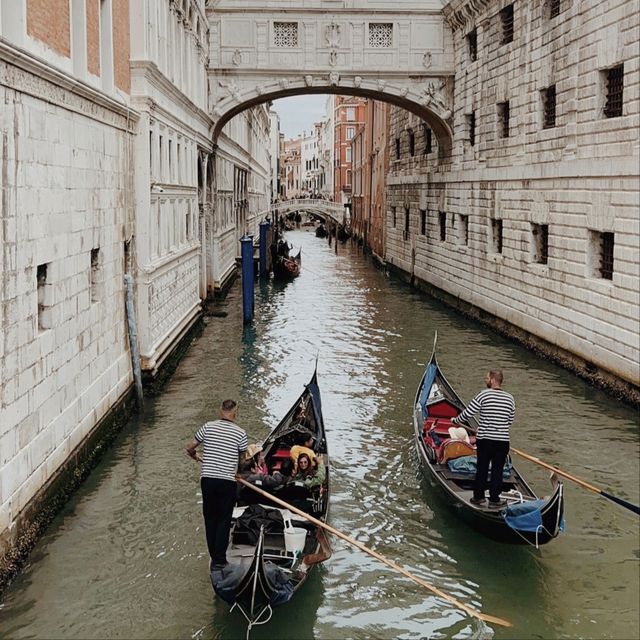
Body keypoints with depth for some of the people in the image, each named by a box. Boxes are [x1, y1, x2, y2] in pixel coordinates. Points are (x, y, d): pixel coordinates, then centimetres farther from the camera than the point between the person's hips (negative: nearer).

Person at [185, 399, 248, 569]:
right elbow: (244, 458, 3)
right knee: (224, 521, 7)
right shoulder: (240, 433, -5)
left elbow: (190, 448, 5)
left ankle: (214, 557, 20)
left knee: (210, 518, 15)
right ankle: (219, 560, 3)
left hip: (207, 480, 2)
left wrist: (195, 456, 27)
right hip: (227, 482, -2)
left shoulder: (208, 427, -1)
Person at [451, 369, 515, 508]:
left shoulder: (483, 395, -11)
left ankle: (478, 496, 19)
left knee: (482, 469, 11)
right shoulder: (510, 398, 1)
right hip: (502, 441, 2)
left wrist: (455, 420, 10)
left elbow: (468, 413, -8)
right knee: (497, 470, 9)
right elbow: (510, 421, 11)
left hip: (484, 440, -2)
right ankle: (494, 499, 13)